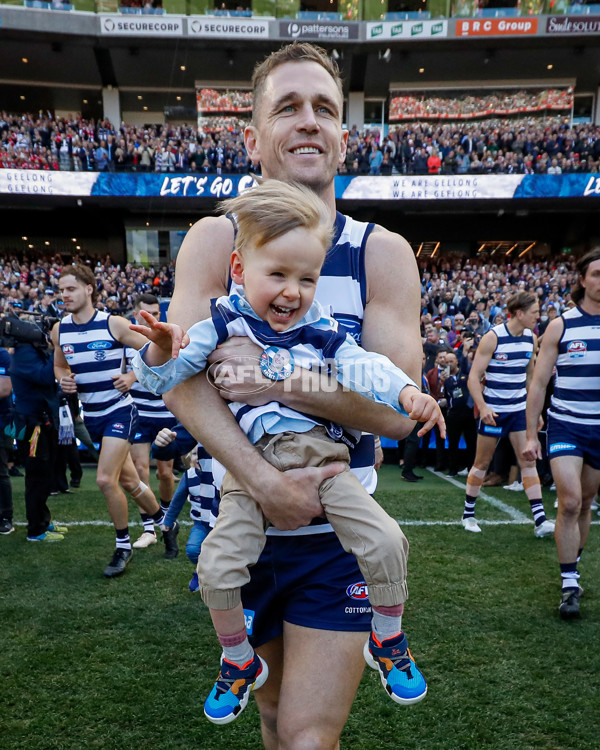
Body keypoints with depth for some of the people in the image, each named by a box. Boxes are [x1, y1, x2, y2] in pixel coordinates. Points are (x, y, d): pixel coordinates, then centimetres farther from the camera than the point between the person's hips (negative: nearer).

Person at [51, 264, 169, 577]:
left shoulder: (114, 324, -11)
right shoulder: (59, 330, 3)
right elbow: (60, 366, 18)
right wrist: (63, 379, -3)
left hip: (119, 410, -5)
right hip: (91, 415, 6)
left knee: (105, 479, -14)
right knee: (128, 481, 14)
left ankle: (123, 545, 8)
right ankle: (162, 520, 38)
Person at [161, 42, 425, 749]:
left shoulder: (382, 252, -8)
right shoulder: (213, 240, -5)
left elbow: (398, 408, -17)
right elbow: (181, 379, -15)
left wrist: (270, 375, -25)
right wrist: (264, 482, -26)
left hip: (340, 536, -2)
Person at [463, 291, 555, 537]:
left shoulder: (531, 338, 5)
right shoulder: (492, 337, -13)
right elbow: (473, 377, -14)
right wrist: (482, 407, -27)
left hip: (520, 409, 5)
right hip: (493, 410, -5)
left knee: (528, 461, 0)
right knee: (482, 463, 5)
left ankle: (540, 520, 3)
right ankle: (468, 514, 21)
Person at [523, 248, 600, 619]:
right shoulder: (560, 326, -3)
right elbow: (538, 383, 0)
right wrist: (532, 434, -3)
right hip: (565, 425, -2)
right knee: (570, 502, -11)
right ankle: (570, 585, 1)